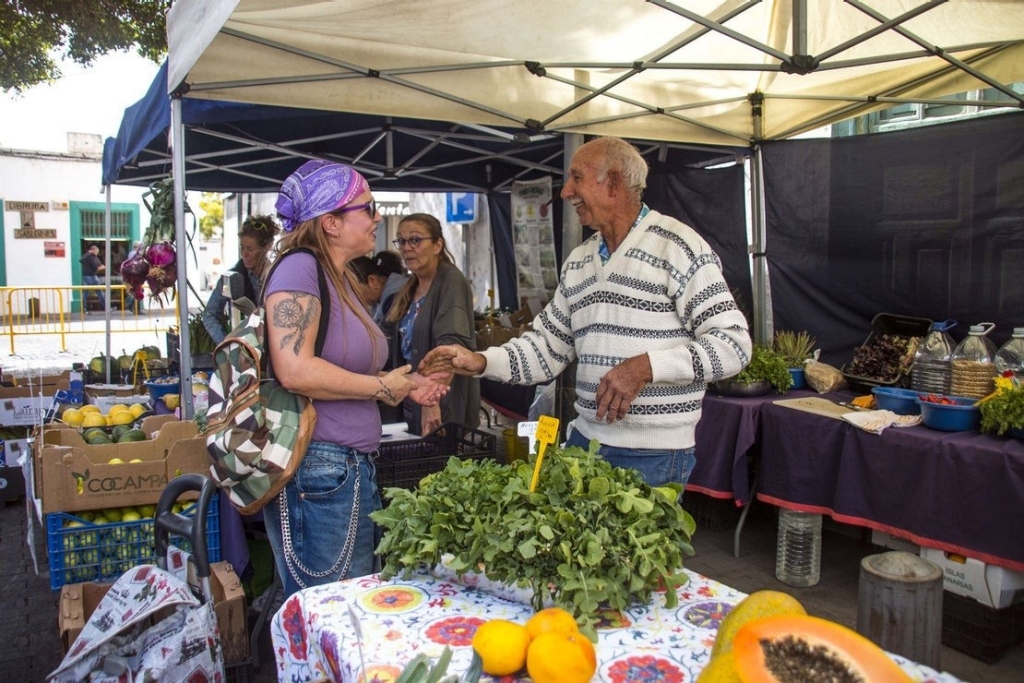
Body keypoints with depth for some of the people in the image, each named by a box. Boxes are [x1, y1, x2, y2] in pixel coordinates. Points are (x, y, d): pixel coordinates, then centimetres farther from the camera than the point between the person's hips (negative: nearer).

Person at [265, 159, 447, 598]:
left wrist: (405, 387, 8)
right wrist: (383, 387, -13)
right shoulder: (299, 268, -13)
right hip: (317, 469, -10)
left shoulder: (341, 279, 15)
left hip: (355, 470, 10)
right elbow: (294, 370, -25)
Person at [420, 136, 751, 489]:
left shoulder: (677, 246, -9)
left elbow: (733, 343, -14)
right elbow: (548, 345, 14)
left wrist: (646, 366, -24)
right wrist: (481, 362, -1)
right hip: (584, 438, 6)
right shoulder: (578, 261, 13)